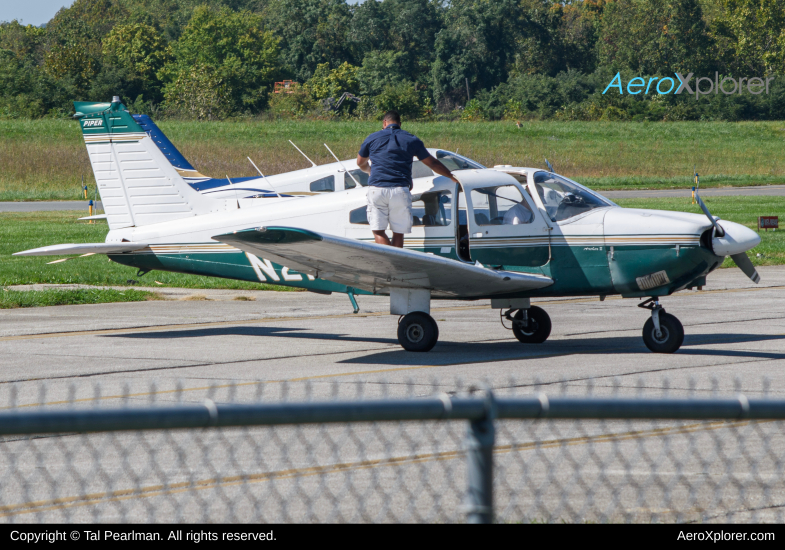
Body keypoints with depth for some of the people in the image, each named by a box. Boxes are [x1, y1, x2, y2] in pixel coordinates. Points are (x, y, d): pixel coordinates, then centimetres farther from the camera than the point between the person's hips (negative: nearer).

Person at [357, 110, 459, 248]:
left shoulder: (372, 138, 11)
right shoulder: (412, 140, 11)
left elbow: (361, 164, 26)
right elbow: (432, 163, 19)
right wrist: (452, 177, 33)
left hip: (376, 189, -1)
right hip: (400, 190, 1)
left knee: (378, 231, 0)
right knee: (398, 232, 10)